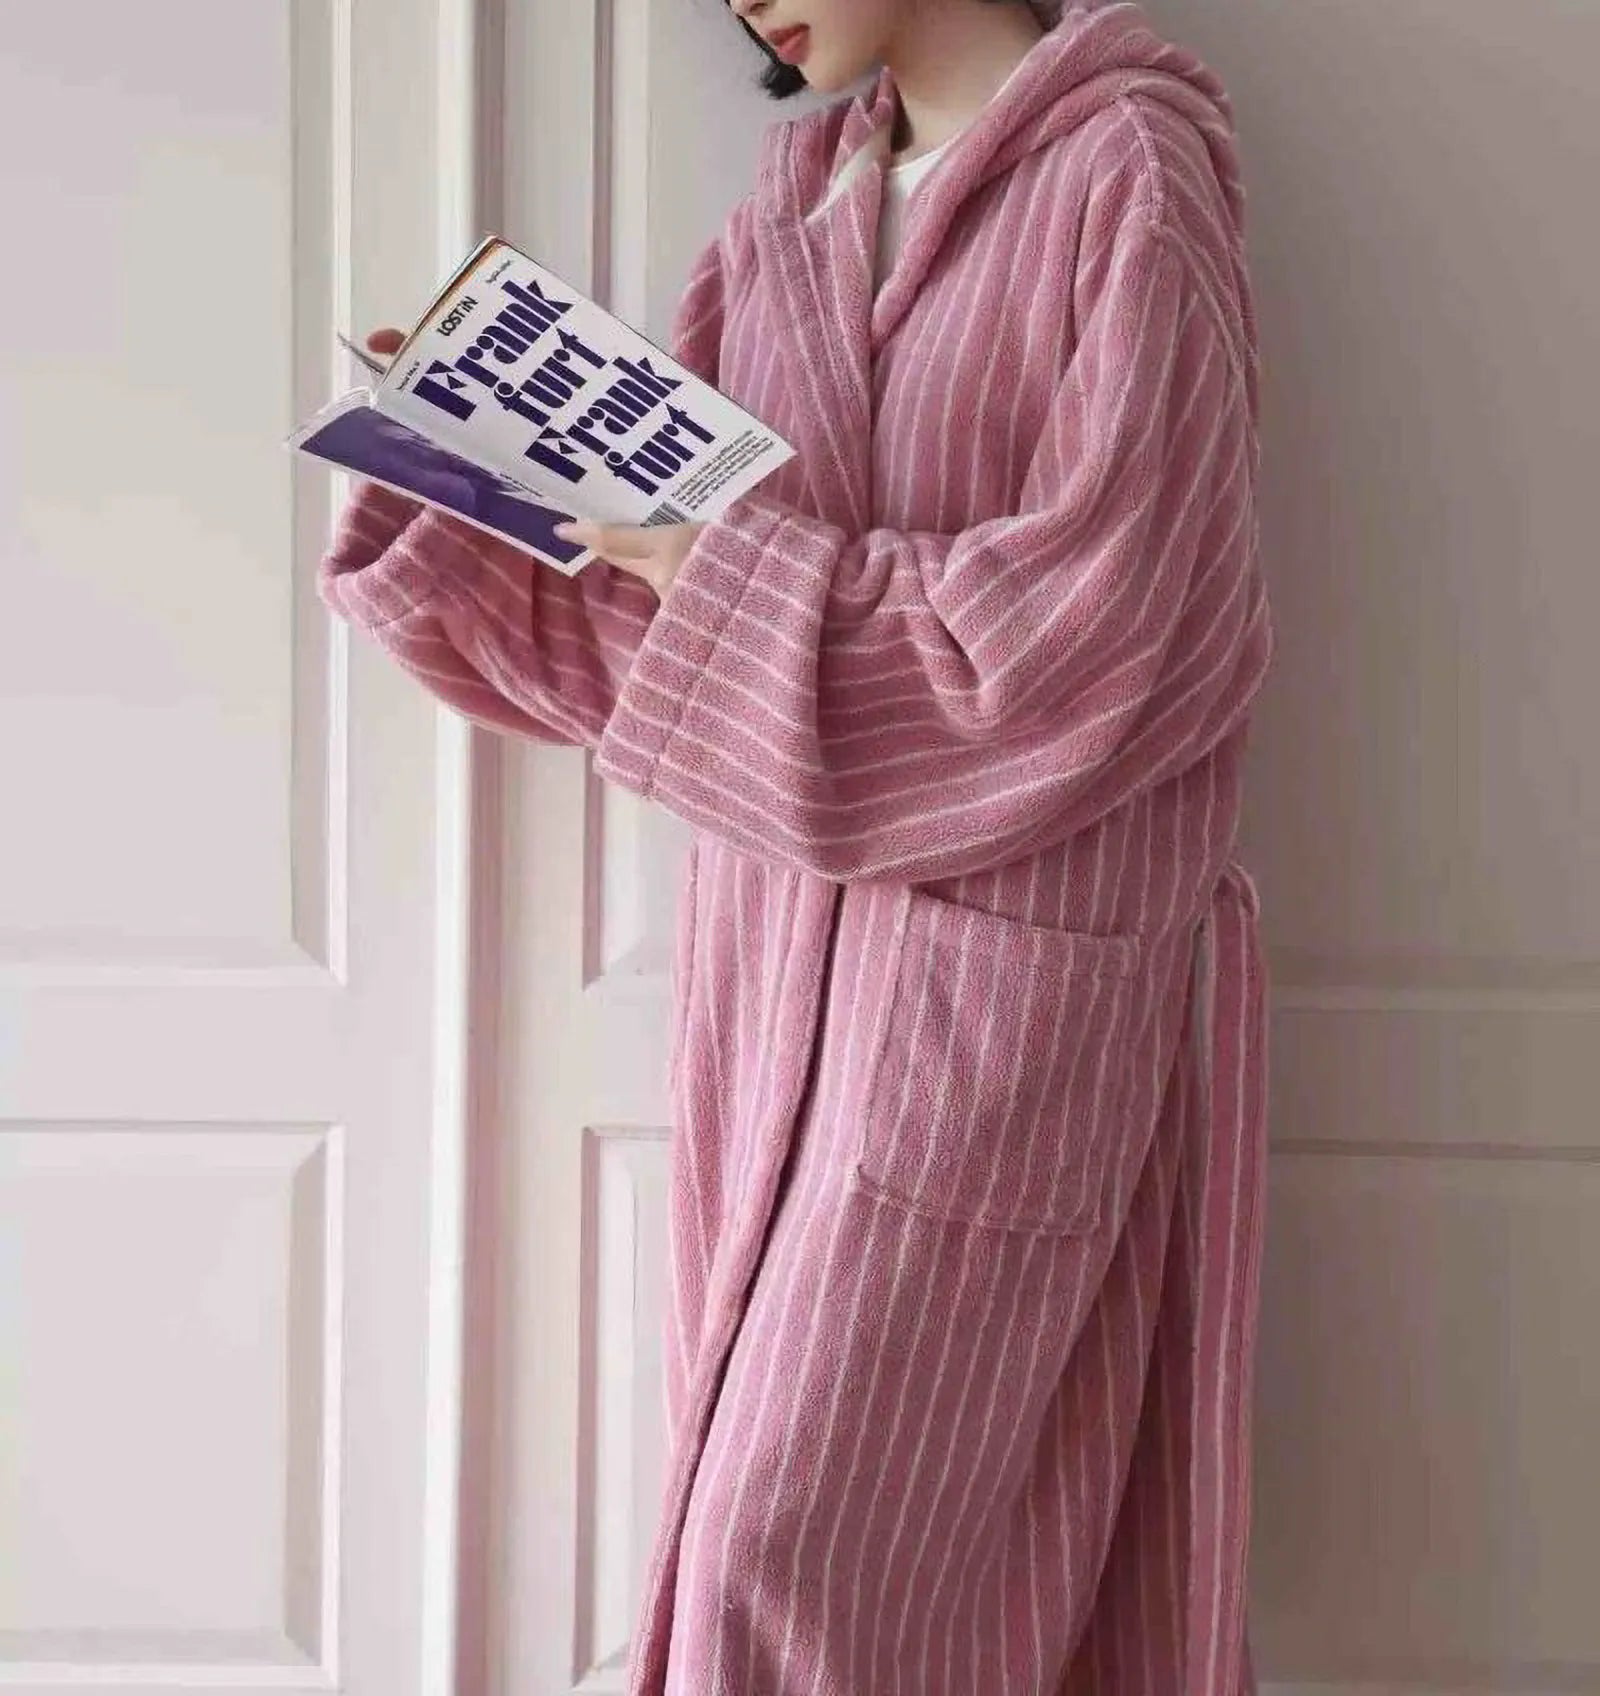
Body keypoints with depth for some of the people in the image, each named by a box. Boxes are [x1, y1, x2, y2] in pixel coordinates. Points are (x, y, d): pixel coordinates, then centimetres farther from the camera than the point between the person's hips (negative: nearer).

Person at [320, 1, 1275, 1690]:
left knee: (806, 1558, -4)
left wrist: (742, 574, -14)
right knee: (758, 1501, 12)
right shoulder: (794, 202, 13)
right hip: (773, 950, 7)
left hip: (1001, 969, -7)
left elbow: (1099, 619, -17)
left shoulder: (1127, 174, -9)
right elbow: (649, 599, 13)